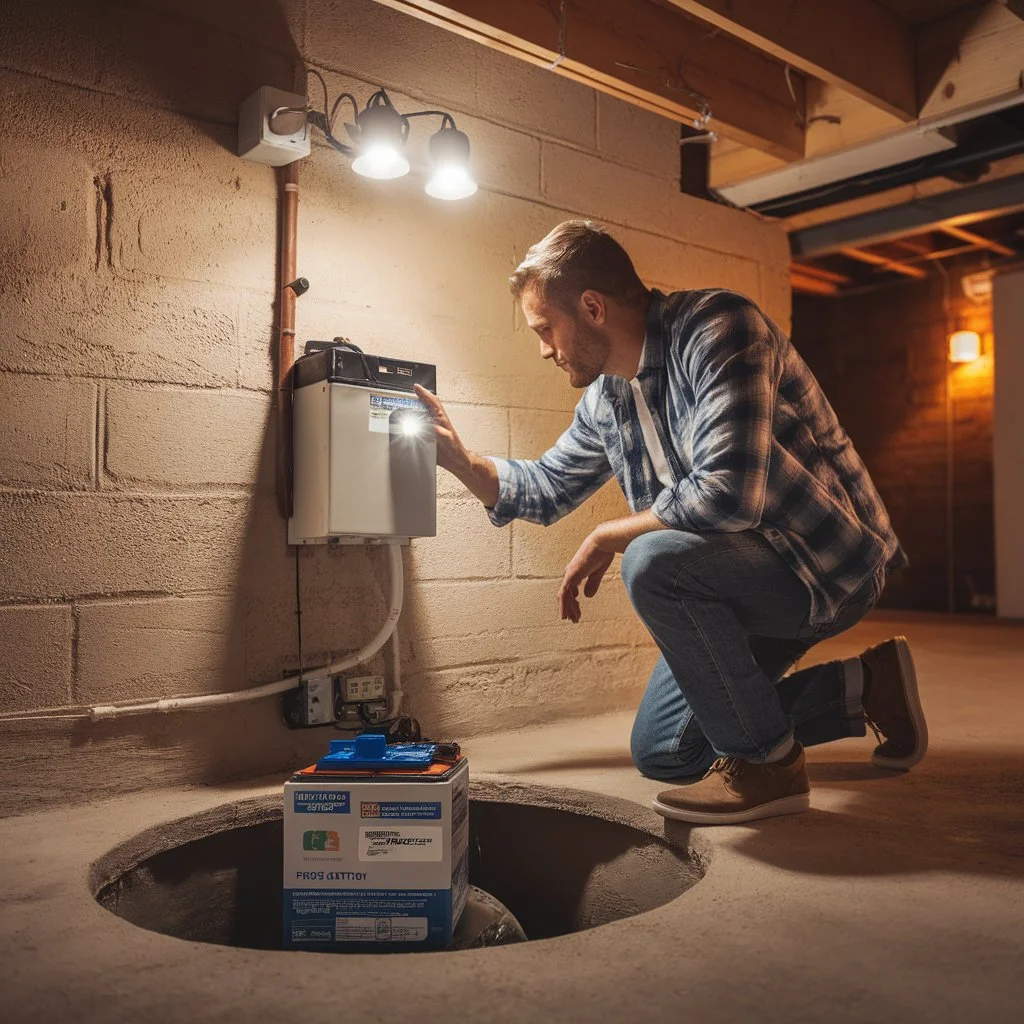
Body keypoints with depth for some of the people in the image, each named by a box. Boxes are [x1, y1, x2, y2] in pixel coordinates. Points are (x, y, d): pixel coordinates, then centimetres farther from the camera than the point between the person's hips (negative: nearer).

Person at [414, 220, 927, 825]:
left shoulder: (716, 328, -22)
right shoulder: (604, 400, 4)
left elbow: (728, 493, -35)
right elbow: (544, 490, 19)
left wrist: (608, 537, -20)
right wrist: (459, 457, 3)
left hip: (828, 564, -9)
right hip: (747, 578, 9)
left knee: (654, 561, -34)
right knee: (660, 751, 13)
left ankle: (767, 761, -14)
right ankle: (861, 688, 17)